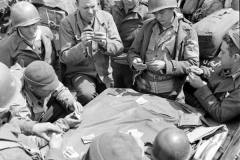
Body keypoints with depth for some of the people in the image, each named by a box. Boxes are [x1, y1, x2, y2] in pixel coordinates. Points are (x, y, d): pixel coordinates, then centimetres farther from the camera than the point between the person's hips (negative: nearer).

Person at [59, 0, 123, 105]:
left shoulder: (106, 17, -2)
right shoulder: (67, 23, -10)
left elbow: (119, 47, -3)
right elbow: (64, 58, -11)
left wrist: (105, 43, -24)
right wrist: (82, 45, -28)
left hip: (104, 72, 4)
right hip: (79, 72, -3)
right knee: (87, 95, -29)